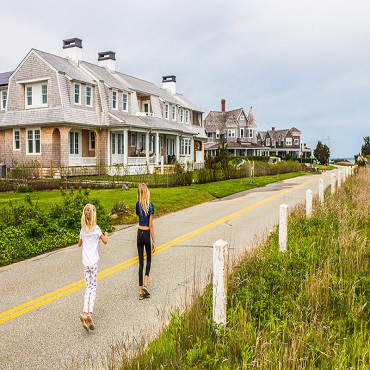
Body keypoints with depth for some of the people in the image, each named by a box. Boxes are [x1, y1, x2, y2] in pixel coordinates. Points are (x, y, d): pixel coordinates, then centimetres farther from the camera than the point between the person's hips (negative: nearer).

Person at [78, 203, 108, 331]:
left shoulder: (83, 229, 6)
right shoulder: (96, 228, -8)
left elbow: (79, 244, 17)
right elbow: (105, 241, -4)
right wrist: (106, 234, 15)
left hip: (85, 262, 4)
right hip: (93, 261, -4)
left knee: (88, 287, 9)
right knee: (93, 287, 1)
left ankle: (85, 313, -4)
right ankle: (89, 313, -14)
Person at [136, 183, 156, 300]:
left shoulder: (138, 204, 1)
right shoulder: (150, 205, -9)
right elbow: (150, 225, -10)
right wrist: (154, 241, -6)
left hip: (139, 234, 3)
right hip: (147, 234, -3)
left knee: (141, 262, 7)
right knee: (148, 260, 17)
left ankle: (141, 292, 8)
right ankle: (145, 283, -1)